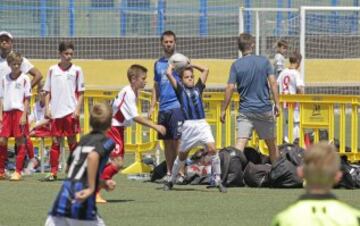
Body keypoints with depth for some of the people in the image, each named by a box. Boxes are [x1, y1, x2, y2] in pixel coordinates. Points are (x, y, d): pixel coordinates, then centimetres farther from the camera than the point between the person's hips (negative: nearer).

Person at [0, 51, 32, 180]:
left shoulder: (24, 79, 0)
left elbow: (27, 98, -1)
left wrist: (24, 115, -9)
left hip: (19, 112, -4)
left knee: (20, 142, -2)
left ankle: (18, 172, 2)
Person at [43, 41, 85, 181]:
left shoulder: (76, 70, 2)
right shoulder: (52, 70, 6)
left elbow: (80, 93, 3)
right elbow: (47, 92, 9)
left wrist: (77, 109, -7)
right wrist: (47, 108, -1)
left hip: (71, 112, -1)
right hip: (56, 112, 1)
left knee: (72, 141, 3)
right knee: (55, 141, 2)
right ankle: (53, 172, 3)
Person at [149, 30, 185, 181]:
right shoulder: (158, 63, 15)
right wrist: (152, 106, 13)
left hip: (177, 106, -5)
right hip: (163, 108, 5)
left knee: (177, 140, -9)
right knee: (167, 141, 8)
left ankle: (180, 172, -6)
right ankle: (169, 172, 15)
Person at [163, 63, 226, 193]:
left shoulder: (198, 88, 17)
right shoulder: (180, 89, 8)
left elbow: (205, 70, 23)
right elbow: (168, 74, 0)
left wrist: (191, 66, 29)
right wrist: (171, 66, 19)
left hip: (202, 125, 2)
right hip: (188, 126, -2)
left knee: (212, 149, -15)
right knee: (182, 155, 8)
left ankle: (217, 180, -9)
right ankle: (171, 181, 27)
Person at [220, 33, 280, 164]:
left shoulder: (236, 65, -2)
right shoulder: (264, 61, 1)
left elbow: (230, 88, -7)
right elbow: (273, 82, -5)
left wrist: (223, 110, -2)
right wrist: (277, 104, -1)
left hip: (245, 110, -1)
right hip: (265, 109, 1)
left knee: (240, 143, -11)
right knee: (272, 143, 16)